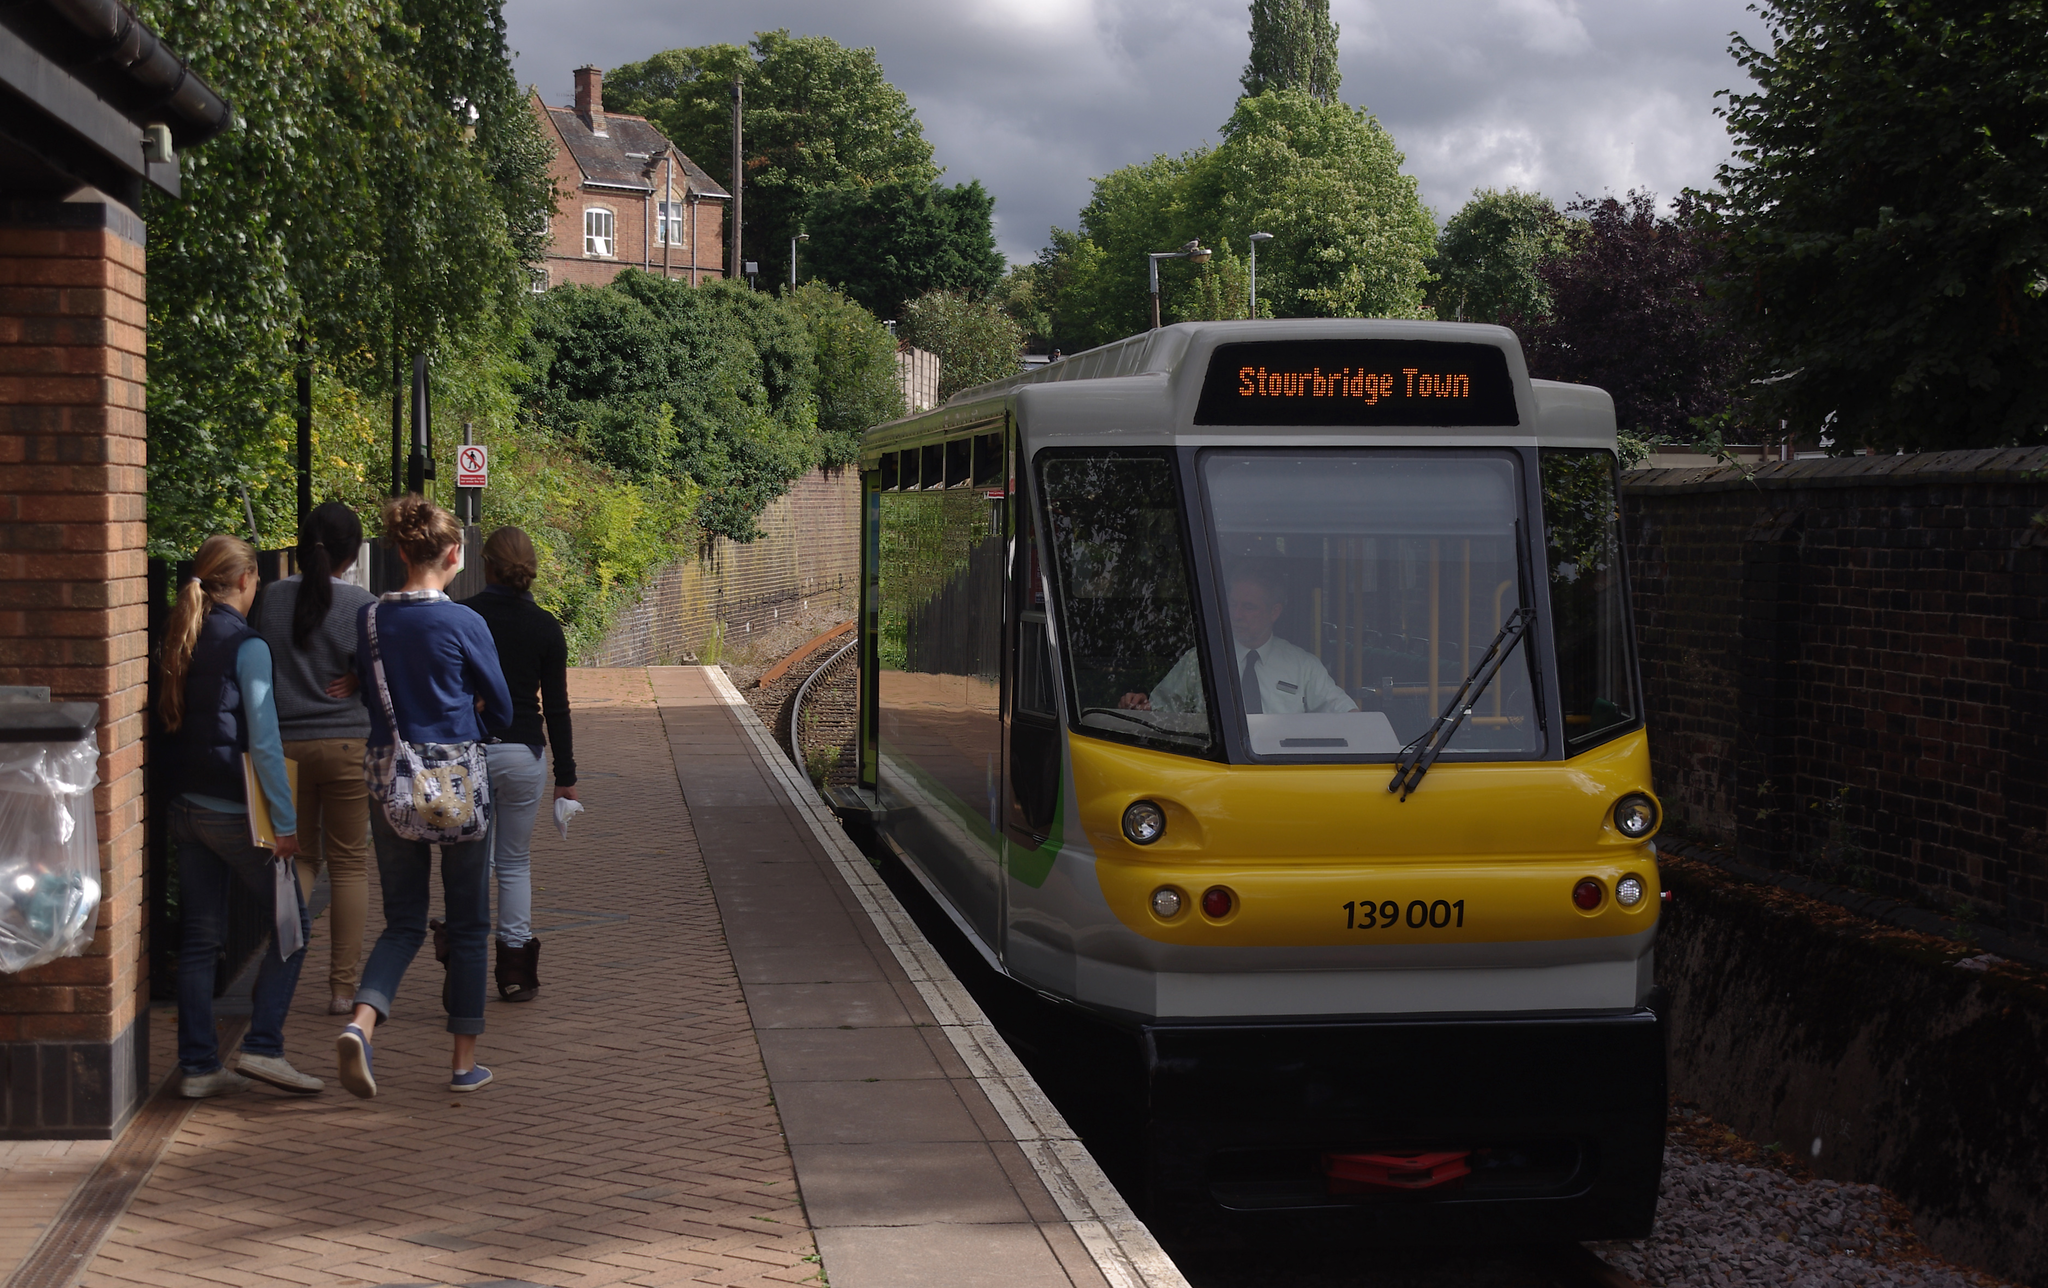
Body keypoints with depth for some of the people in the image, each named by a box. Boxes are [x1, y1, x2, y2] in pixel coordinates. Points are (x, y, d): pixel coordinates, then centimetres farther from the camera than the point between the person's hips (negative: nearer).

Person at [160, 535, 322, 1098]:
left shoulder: (182, 643, 8)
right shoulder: (246, 646, -13)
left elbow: (174, 723, 15)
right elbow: (263, 740, -16)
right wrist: (285, 819, -14)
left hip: (186, 807, 7)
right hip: (233, 811, -7)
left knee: (199, 937, 9)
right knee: (291, 925, 4)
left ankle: (197, 1065, 11)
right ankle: (262, 1046, -3)